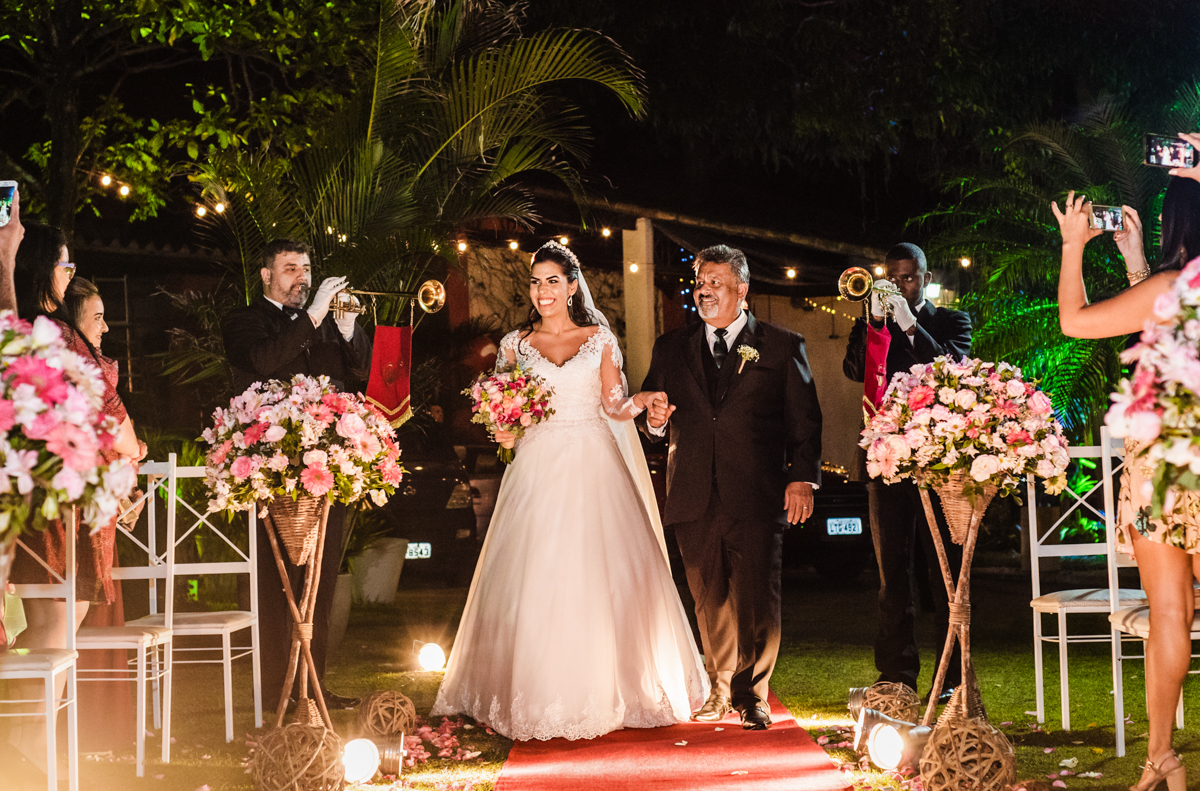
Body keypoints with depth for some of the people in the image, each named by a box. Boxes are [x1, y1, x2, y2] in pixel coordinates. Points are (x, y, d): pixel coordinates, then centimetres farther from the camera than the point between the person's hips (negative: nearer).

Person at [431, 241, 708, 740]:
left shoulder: (600, 339, 7)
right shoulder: (515, 344, 9)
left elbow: (615, 406, 4)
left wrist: (645, 399, -16)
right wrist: (504, 432, -9)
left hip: (593, 469, -1)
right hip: (538, 469, 1)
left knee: (601, 576, -4)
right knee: (534, 579, -5)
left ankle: (605, 690, 8)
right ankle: (539, 694, 4)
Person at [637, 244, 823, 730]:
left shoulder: (781, 347, 7)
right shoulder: (671, 349, 15)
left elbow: (805, 421, 4)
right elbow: (653, 423, 18)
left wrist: (802, 477, -7)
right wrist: (655, 421, -6)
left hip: (757, 498, -3)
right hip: (694, 501, 3)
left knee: (756, 602, -3)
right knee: (710, 601, 9)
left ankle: (751, 697, 11)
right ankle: (721, 692, 24)